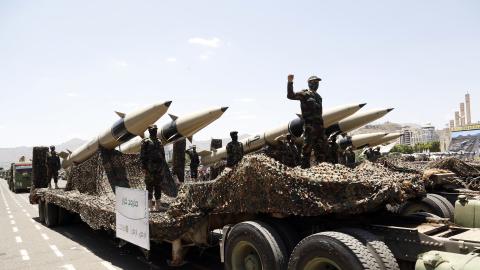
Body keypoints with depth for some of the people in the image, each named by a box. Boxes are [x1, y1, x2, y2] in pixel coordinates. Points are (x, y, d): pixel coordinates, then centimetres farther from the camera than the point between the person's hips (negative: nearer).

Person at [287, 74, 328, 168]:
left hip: (319, 124, 8)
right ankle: (305, 167, -4)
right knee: (307, 146, -8)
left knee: (322, 147, 10)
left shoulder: (318, 96, 23)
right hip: (309, 125, -8)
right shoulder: (304, 94, 0)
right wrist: (290, 82, -24)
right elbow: (291, 95, -14)